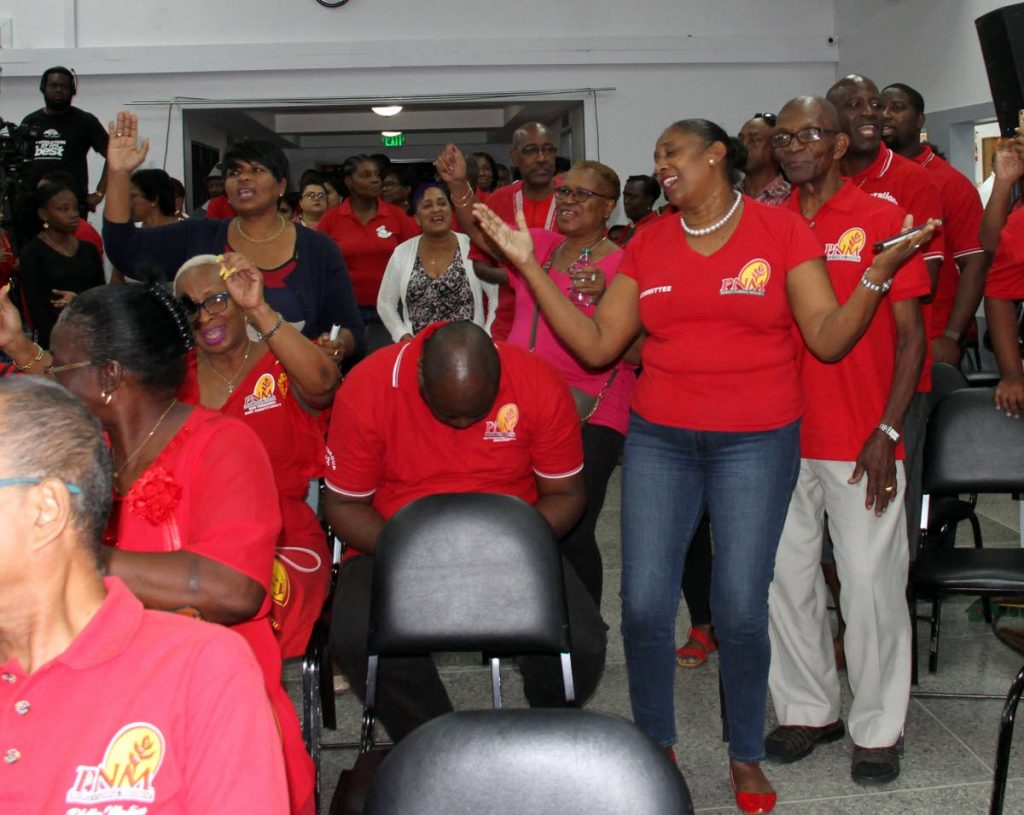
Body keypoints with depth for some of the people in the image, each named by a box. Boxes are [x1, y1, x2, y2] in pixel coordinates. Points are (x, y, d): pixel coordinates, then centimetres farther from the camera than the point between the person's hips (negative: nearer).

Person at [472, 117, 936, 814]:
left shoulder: (782, 230, -1)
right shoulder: (648, 245, 8)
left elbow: (828, 339, -5)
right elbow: (596, 346, 3)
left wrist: (878, 274, -20)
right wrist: (529, 264, 1)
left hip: (757, 441, -3)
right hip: (659, 438, 3)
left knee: (741, 609, -2)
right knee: (644, 603, -1)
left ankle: (747, 756, 21)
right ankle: (656, 748, 21)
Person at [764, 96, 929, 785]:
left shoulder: (883, 219, -2)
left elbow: (911, 334, -3)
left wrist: (887, 432, -10)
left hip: (861, 438, -3)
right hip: (781, 435, 4)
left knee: (870, 584, 2)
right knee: (786, 578, 9)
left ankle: (878, 729, 17)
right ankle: (809, 709, 26)